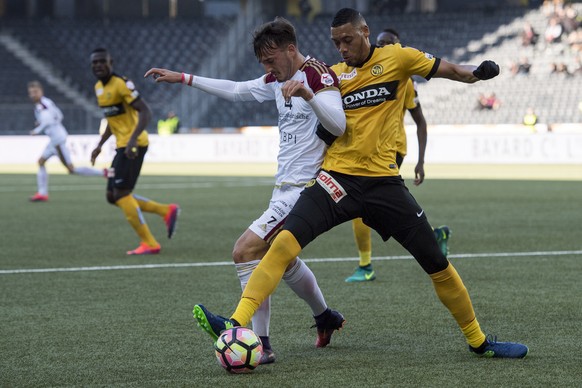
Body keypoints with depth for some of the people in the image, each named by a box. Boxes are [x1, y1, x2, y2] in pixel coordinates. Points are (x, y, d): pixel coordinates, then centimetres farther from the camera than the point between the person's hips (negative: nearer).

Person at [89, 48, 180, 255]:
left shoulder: (121, 84, -14)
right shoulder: (99, 88, 14)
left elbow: (145, 112, -20)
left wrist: (133, 139, -31)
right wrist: (100, 145, 21)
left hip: (133, 146, -9)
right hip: (122, 145, 9)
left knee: (121, 194, -12)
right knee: (113, 196, 8)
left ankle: (149, 243, -5)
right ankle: (167, 211, 14)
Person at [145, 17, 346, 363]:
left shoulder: (318, 74, -16)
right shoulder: (277, 80, 11)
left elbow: (338, 125, -28)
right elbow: (235, 90, 24)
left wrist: (307, 94, -43)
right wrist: (184, 78, 24)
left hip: (304, 188, -10)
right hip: (285, 187, 10)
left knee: (246, 250, -19)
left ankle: (260, 343, -17)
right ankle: (325, 318, 47)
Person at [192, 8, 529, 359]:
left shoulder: (397, 58, 3)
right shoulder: (334, 74, 12)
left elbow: (451, 71, 5)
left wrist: (478, 72, -16)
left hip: (383, 181, -1)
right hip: (338, 178, 1)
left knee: (437, 264, 3)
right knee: (286, 241, -21)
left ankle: (479, 341, 21)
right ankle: (237, 325, -27)